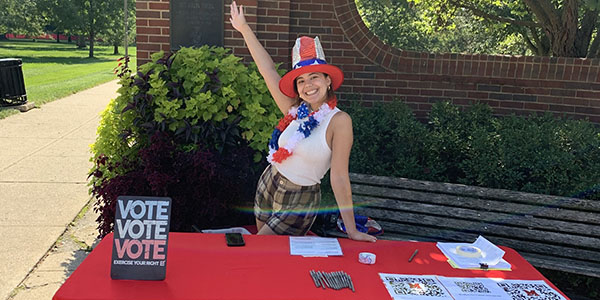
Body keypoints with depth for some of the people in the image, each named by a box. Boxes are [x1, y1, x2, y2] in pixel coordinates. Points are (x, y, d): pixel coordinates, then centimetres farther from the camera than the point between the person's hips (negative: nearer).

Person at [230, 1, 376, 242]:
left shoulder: (339, 121, -19)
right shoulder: (295, 112, -4)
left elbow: (339, 177, -20)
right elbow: (268, 70, 1)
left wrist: (351, 230, -19)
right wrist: (244, 29, 4)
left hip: (300, 200, -6)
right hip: (268, 186, 6)